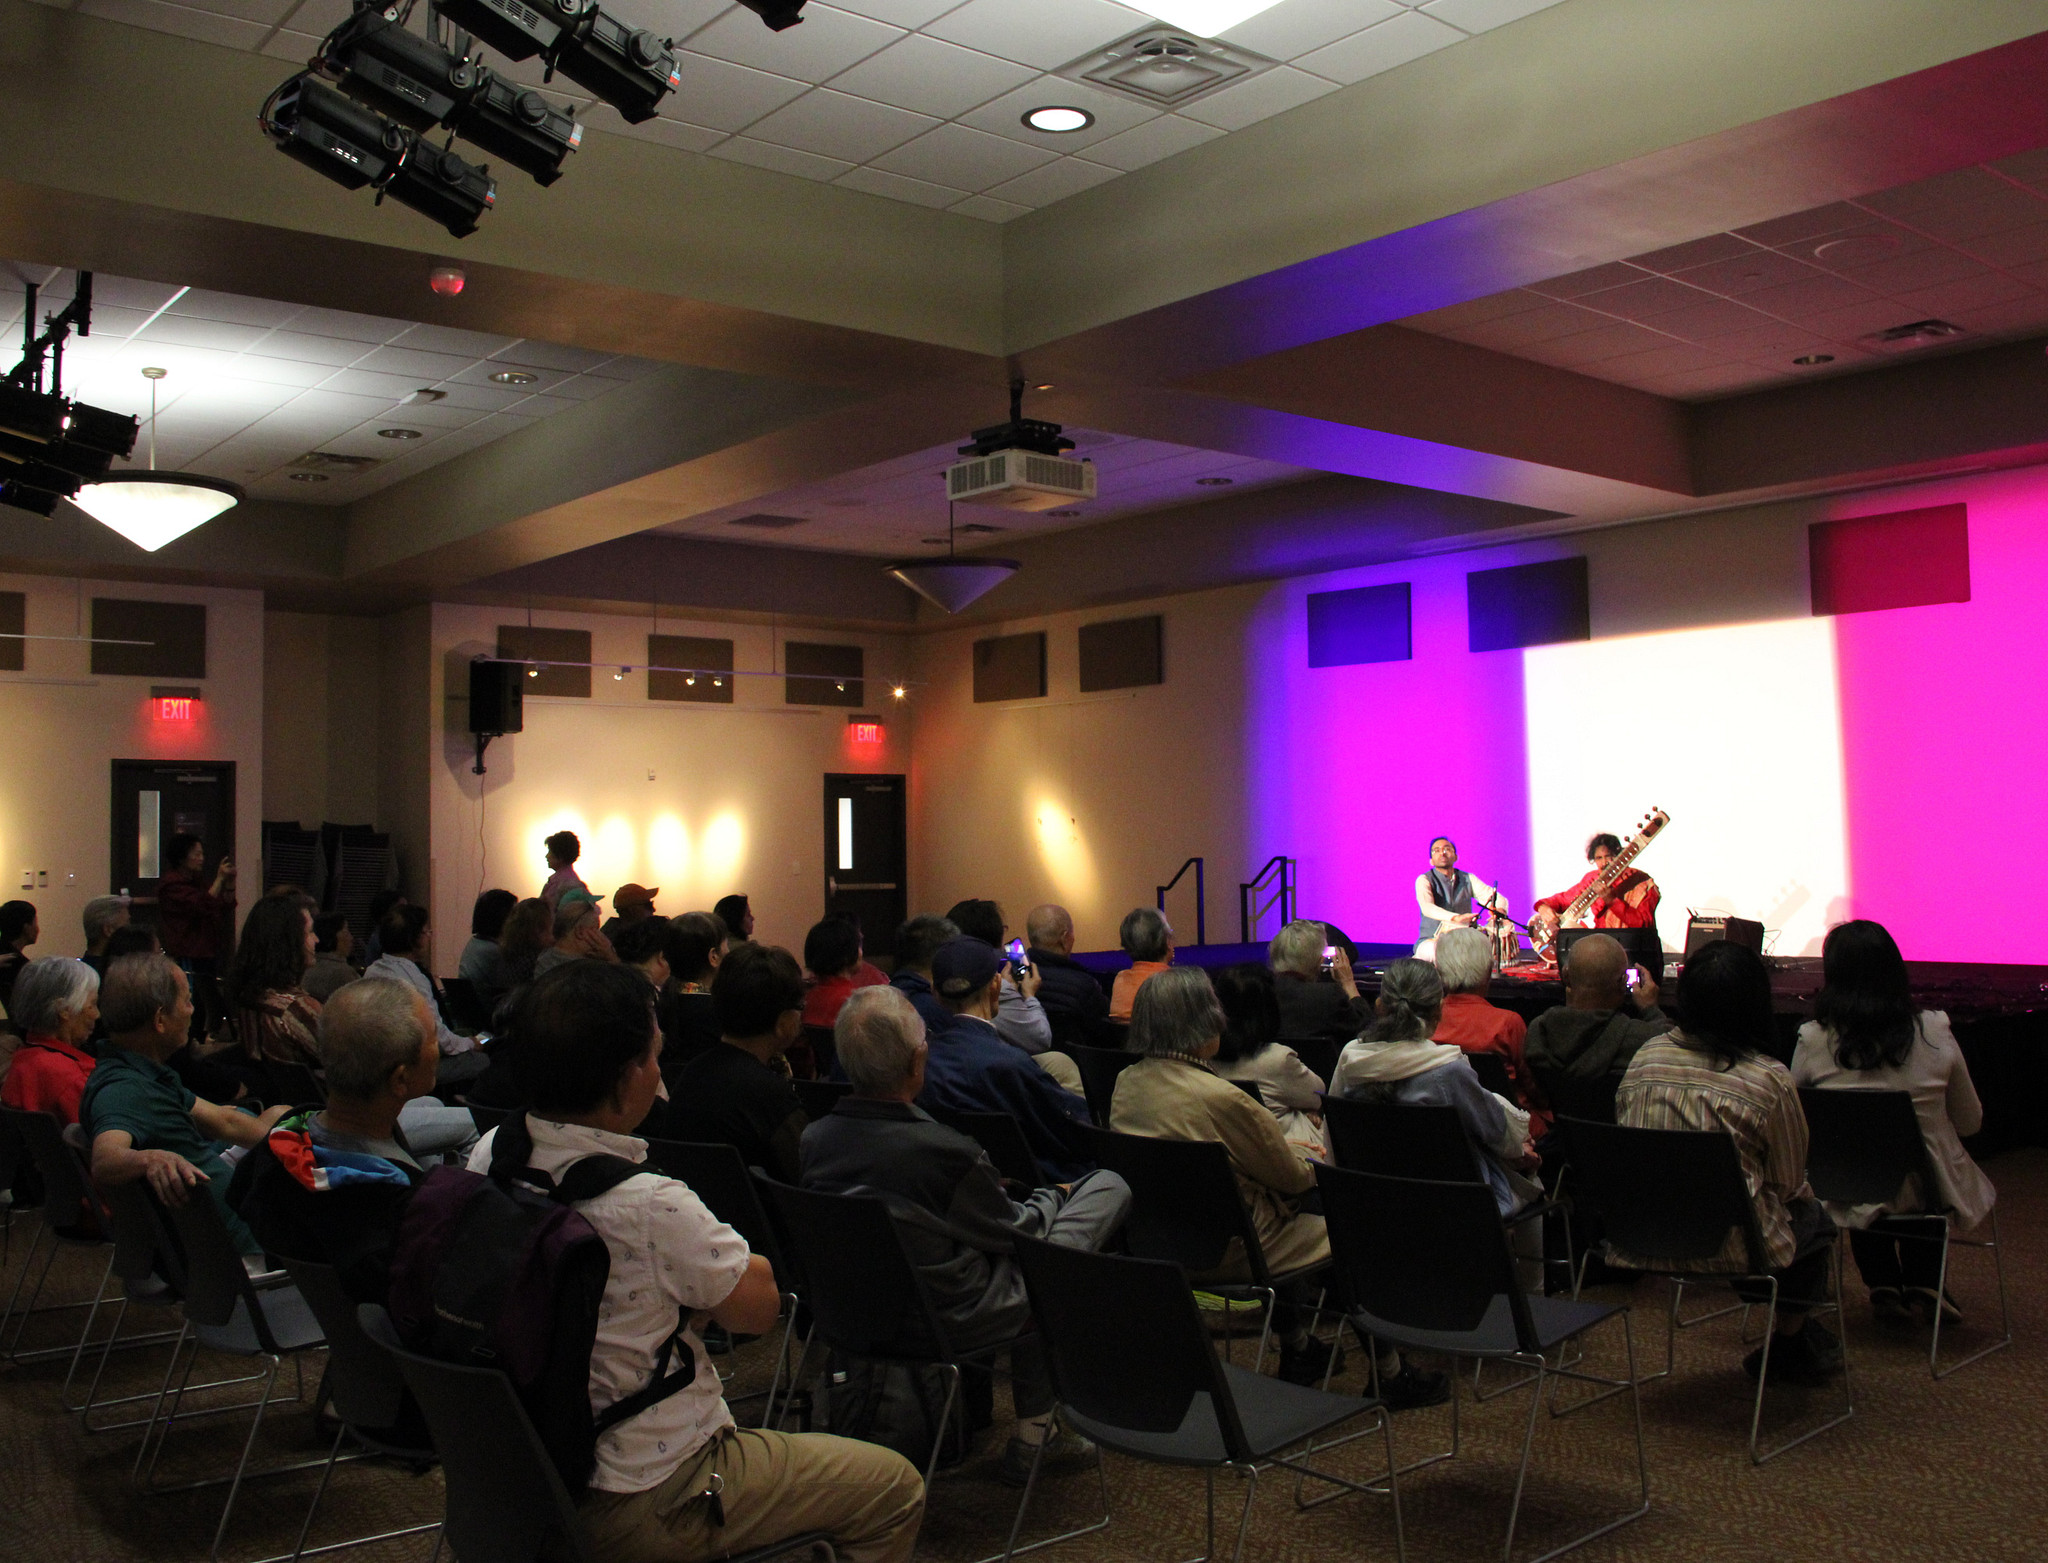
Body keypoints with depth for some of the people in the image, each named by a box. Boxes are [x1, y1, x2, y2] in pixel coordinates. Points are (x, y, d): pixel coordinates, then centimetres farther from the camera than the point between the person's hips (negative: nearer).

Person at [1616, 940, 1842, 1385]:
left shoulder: (1645, 1057, -1)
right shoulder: (1769, 1081, -16)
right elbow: (1788, 1184, -5)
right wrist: (1802, 1196, 18)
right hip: (1724, 1249, -6)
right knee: (1814, 1219, 25)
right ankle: (1792, 1346, 39)